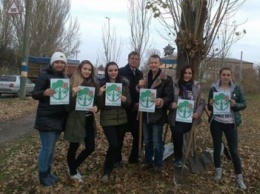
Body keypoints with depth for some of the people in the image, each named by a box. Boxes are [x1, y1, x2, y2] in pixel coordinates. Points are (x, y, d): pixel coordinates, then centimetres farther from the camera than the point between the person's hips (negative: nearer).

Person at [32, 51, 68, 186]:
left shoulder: (65, 78, 10)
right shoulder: (44, 75, -8)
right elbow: (34, 94, -12)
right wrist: (44, 93, -32)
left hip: (60, 118, 7)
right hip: (46, 118, -6)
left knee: (52, 147, 16)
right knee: (47, 148, -4)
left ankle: (48, 172, 29)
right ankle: (43, 176, 12)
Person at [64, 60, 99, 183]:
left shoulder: (93, 84, 5)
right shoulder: (72, 84, -10)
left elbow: (97, 101, 14)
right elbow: (67, 106, -14)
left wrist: (96, 108, -8)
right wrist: (73, 94, -31)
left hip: (89, 120, 5)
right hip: (76, 119, -5)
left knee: (90, 147, 7)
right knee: (74, 146, 7)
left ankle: (73, 167, 31)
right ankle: (72, 172, 32)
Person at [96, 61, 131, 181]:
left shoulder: (123, 84, 3)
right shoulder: (102, 84, -7)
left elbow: (129, 103, 4)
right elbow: (99, 105, -8)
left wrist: (125, 100, -17)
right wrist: (100, 94, -26)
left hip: (121, 119, 4)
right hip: (107, 120, -4)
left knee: (119, 143, 15)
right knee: (114, 144, -12)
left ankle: (117, 160, 43)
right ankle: (107, 171, 7)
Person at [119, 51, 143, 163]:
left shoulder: (140, 74, 12)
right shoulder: (121, 71, -7)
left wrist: (139, 103, -4)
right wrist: (131, 104, -14)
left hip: (136, 109, 6)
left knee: (138, 134, 6)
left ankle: (134, 158, 21)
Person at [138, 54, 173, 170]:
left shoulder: (166, 79, -9)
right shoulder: (146, 78, 11)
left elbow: (169, 97, -12)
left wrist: (161, 101, -32)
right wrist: (140, 86, -5)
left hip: (158, 114, -6)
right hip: (146, 114, 6)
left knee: (157, 141, 3)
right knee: (147, 140, 15)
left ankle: (158, 163, 20)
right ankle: (148, 161, 29)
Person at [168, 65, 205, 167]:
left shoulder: (197, 86, 5)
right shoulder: (175, 85, 3)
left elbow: (202, 102, 7)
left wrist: (198, 113, -10)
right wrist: (171, 104, -18)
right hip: (176, 117, 1)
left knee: (178, 131, -25)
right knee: (176, 132, -23)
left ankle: (178, 157, -2)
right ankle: (178, 157, 3)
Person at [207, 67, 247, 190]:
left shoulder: (236, 89, -1)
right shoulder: (213, 88, 0)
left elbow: (244, 104, 1)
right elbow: (209, 107, 5)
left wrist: (235, 105, -18)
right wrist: (211, 104, -18)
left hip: (230, 123, -1)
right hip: (216, 122, 1)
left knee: (233, 150, 1)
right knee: (217, 147, 11)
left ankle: (239, 176, 12)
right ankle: (218, 169, 30)